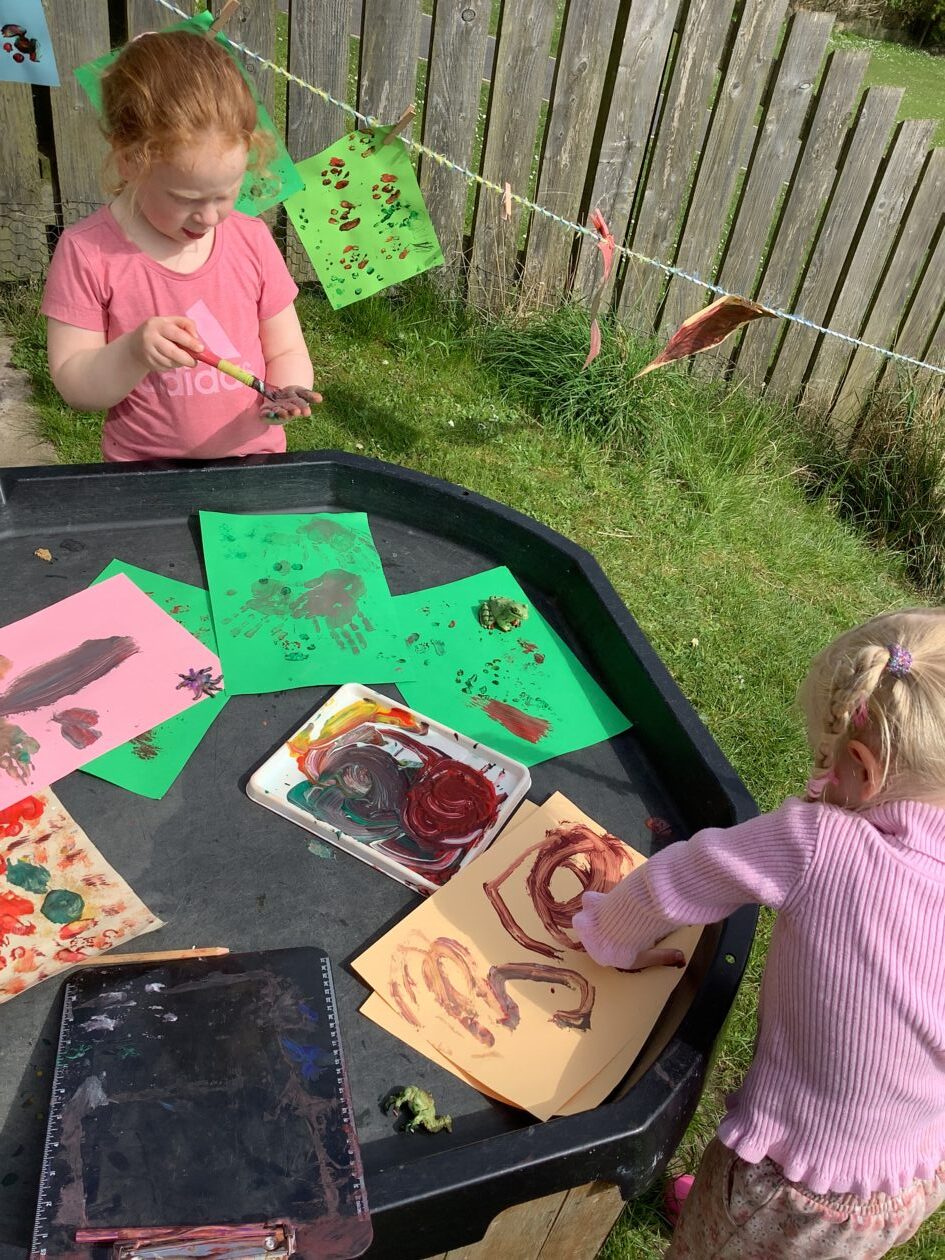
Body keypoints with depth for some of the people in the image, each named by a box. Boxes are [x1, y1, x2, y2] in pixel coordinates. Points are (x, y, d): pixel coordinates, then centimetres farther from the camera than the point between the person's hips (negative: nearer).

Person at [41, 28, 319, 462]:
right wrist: (134, 352, -27)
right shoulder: (88, 251, -10)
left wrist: (286, 392, -17)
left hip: (253, 464, -2)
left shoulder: (252, 240, -2)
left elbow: (287, 352, 5)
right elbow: (72, 385, -7)